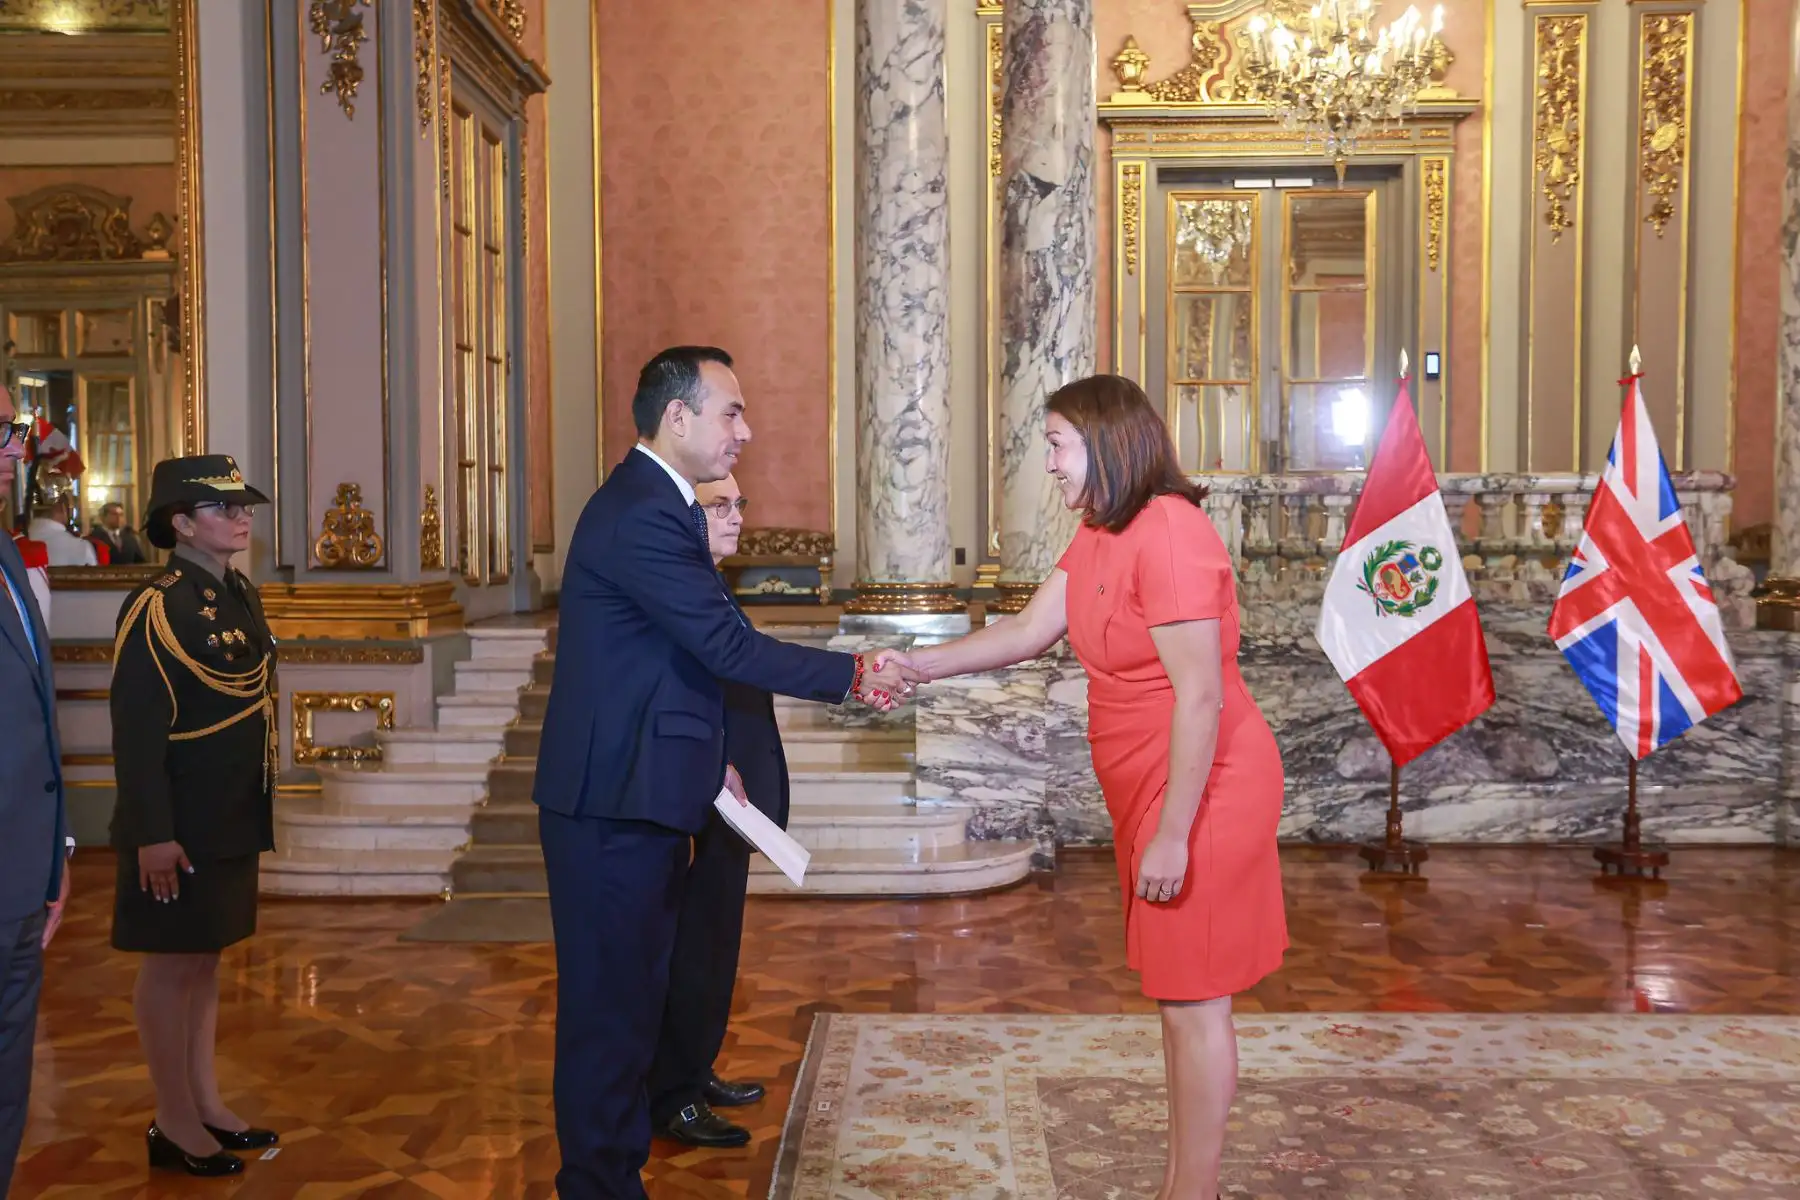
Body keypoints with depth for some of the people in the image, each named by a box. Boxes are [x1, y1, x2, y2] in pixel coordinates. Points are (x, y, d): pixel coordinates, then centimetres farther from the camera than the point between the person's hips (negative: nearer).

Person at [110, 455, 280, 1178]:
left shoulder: (241, 597, 10)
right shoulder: (156, 610, -16)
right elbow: (135, 732, -19)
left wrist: (258, 807, 15)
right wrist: (152, 835, -22)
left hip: (232, 820, 8)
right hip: (179, 826, -8)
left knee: (206, 960, 16)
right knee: (171, 965, 4)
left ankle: (207, 1105, 28)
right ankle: (174, 1125, 16)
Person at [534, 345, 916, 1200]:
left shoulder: (653, 504, 15)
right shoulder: (644, 515, -19)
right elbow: (731, 649, -20)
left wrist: (705, 761, 17)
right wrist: (854, 676, -10)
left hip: (633, 800, 11)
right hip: (613, 808, -11)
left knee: (630, 1000, 18)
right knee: (609, 1009, 1)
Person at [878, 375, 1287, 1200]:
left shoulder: (1167, 533, -21)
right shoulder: (1098, 536, 9)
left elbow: (1200, 697, -23)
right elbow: (1029, 631, 14)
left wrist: (1171, 834, -21)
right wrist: (917, 664, 9)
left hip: (1204, 792, -9)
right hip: (1153, 792, 10)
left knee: (1193, 999, 1)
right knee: (1179, 993, 17)